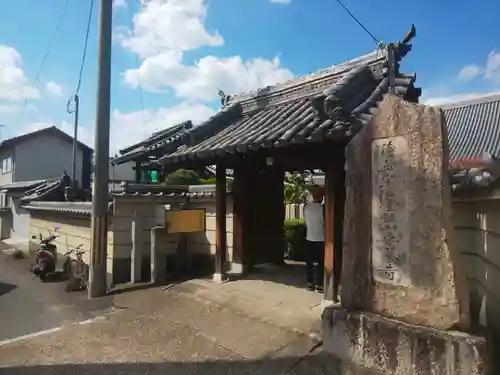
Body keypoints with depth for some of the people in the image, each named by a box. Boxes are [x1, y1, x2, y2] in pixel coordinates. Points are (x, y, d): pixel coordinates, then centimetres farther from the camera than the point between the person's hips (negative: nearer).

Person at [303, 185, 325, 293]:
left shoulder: (306, 207, -1)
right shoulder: (322, 208, -16)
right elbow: (325, 223, -9)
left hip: (309, 239, 5)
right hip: (320, 240, -4)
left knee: (309, 262, 11)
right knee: (320, 263, 4)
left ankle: (310, 284, 17)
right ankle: (319, 285, 7)